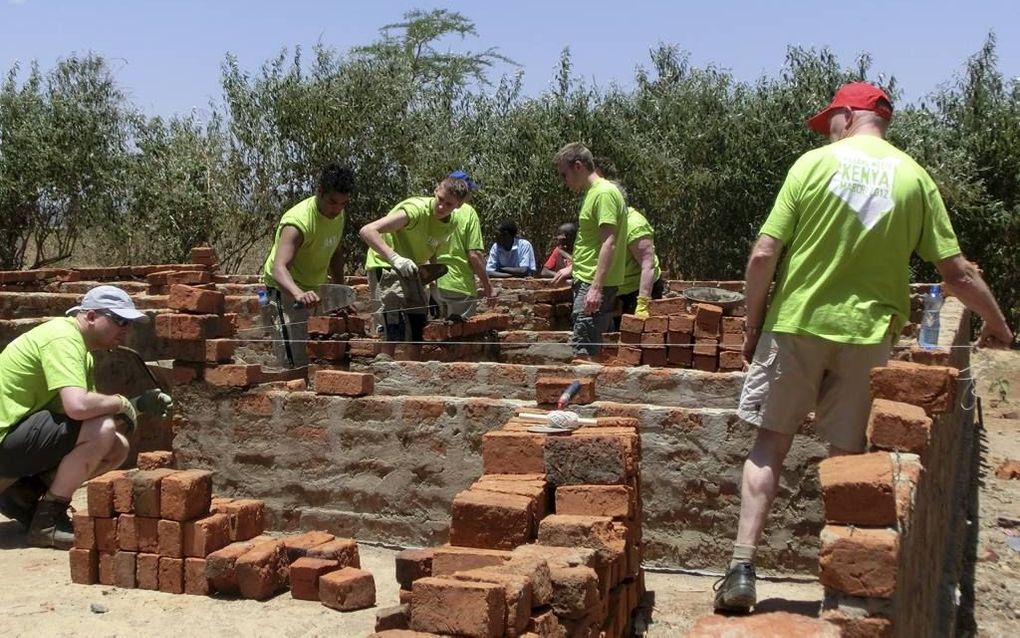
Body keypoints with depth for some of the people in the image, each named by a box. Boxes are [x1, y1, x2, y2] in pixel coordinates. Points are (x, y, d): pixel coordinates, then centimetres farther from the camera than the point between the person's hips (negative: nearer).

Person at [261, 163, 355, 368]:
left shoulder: (339, 215, -1)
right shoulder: (298, 222, -27)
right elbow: (279, 268, -41)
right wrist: (299, 293, -59)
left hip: (312, 291, 8)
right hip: (285, 290, -8)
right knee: (295, 364, -17)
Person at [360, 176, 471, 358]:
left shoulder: (451, 225, 0)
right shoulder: (415, 209, -25)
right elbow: (367, 231, -32)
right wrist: (394, 257, -42)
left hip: (410, 272, 8)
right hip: (385, 267, -8)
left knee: (420, 333, 9)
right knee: (395, 333, -21)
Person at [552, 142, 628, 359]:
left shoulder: (604, 193, -15)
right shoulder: (593, 193, 16)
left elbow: (608, 243, -23)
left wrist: (596, 287, -27)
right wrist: (573, 268, 27)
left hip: (594, 285, -10)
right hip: (586, 281, 10)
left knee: (583, 351, -12)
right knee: (585, 351, 13)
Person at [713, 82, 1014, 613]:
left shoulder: (813, 163, -3)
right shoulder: (913, 176, 2)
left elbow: (763, 256, -8)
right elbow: (957, 272, 2)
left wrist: (753, 326, 4)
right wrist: (997, 324, 18)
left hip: (796, 324, -1)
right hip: (867, 334, 2)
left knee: (771, 442, 8)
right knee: (849, 456, 11)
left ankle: (742, 568, 1)